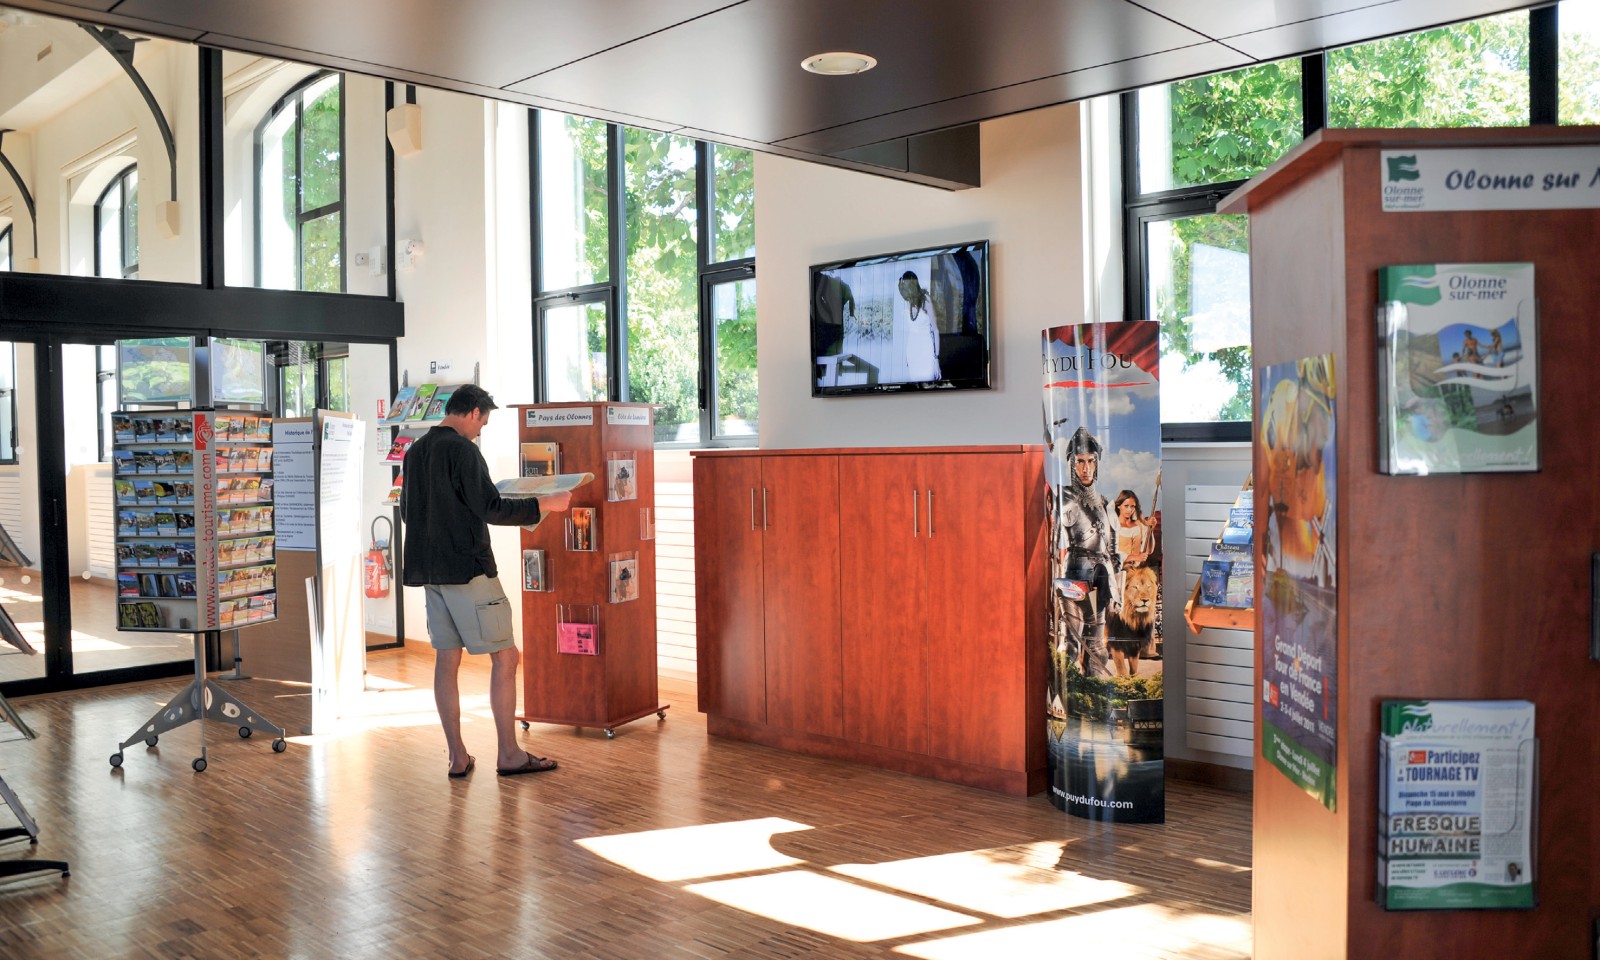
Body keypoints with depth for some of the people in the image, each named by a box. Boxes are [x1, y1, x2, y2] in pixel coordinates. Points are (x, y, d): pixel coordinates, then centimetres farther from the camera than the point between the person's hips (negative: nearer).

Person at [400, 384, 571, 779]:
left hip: (430, 570, 9)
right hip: (467, 568, -8)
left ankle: (457, 757, 12)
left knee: (446, 659, 9)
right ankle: (509, 754, 2)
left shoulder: (415, 451, 13)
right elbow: (491, 509, -17)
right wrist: (544, 504, -10)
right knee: (505, 656, -1)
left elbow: (406, 511, 23)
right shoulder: (461, 449, -12)